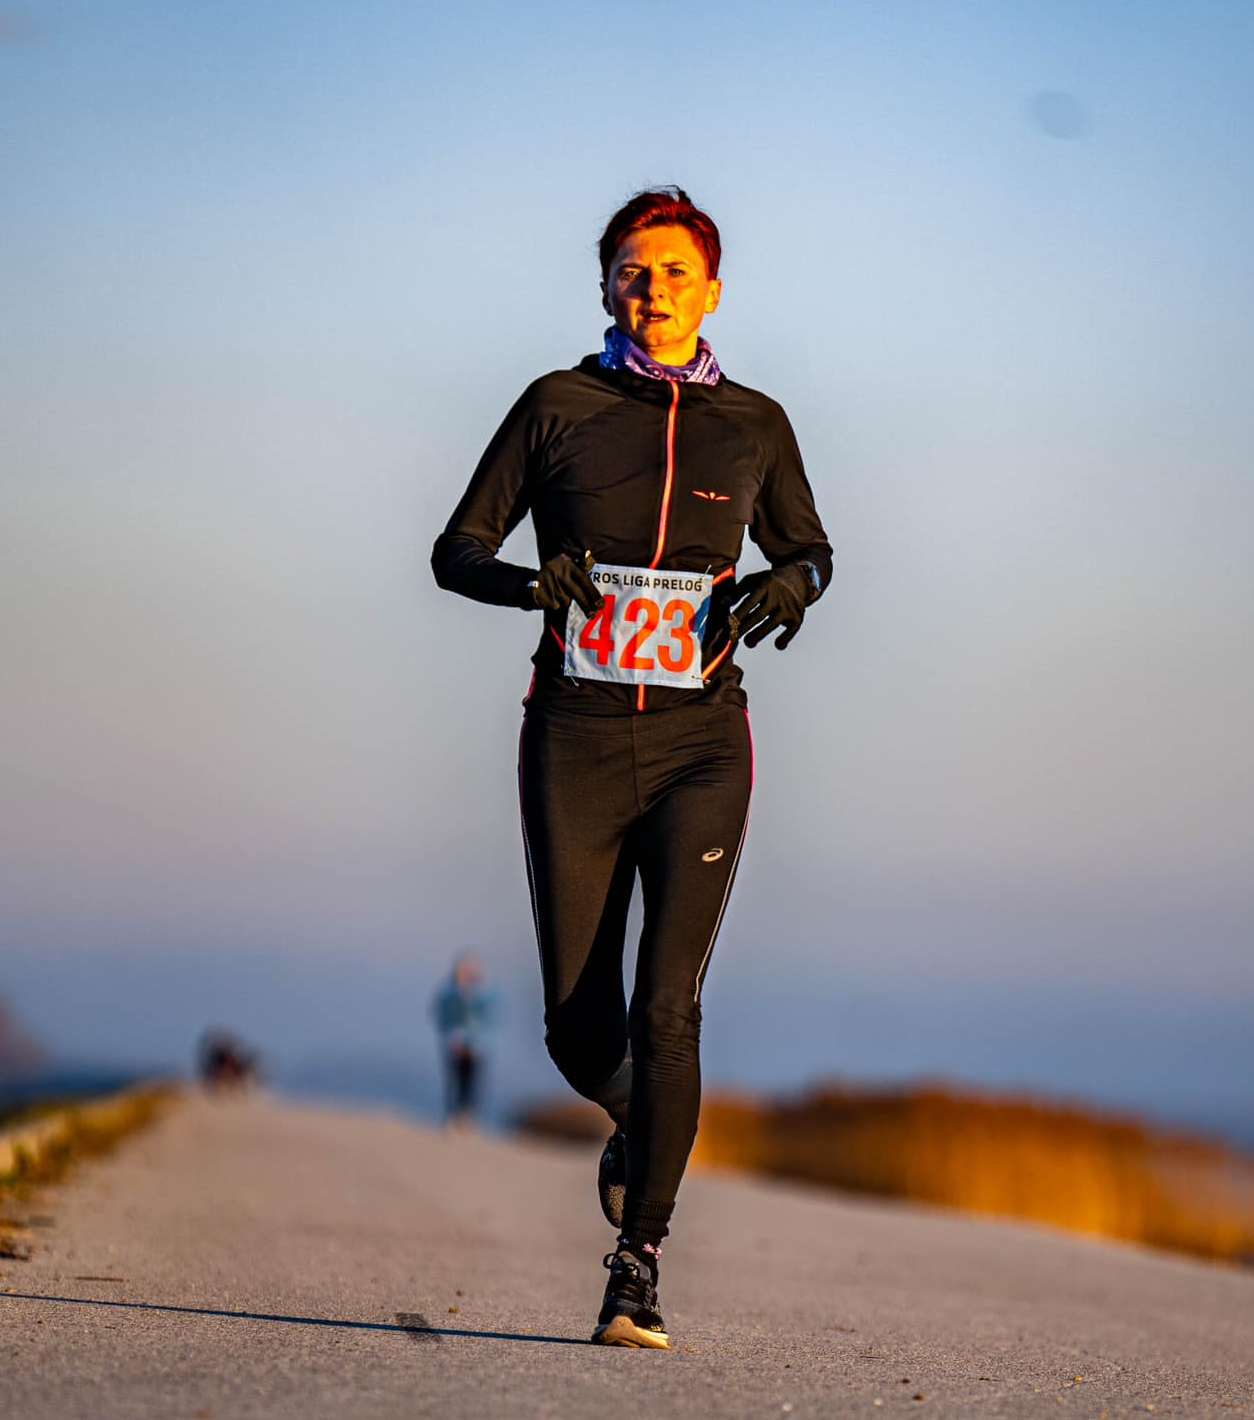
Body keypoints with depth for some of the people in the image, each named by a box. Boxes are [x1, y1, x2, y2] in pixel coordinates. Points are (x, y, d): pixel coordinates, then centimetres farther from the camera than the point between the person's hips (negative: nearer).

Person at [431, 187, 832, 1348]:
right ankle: (636, 1126, 38)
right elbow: (456, 551, 5)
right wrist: (530, 580, -17)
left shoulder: (753, 424, 6)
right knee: (576, 1027, 3)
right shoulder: (559, 407, 2)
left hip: (700, 742, 0)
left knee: (665, 1010, -15)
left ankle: (638, 1269, -10)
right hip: (576, 740, 1)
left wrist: (786, 585, -3)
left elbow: (807, 547, 21)